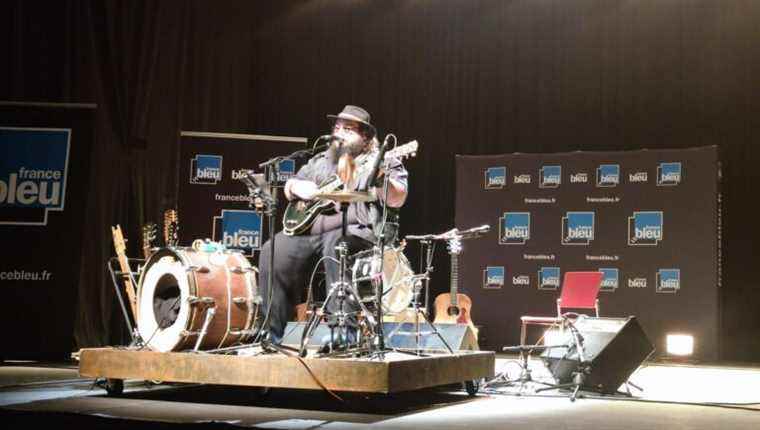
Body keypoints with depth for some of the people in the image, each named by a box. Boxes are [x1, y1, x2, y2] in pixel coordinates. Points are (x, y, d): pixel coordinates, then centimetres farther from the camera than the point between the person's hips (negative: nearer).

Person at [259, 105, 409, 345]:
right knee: (273, 253, -17)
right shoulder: (321, 161, 26)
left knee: (335, 245, -38)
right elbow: (290, 187, 31)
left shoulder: (381, 162, 7)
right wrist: (297, 187, 7)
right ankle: (273, 333, -10)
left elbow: (397, 200, -8)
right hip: (308, 229, 6)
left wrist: (380, 181, -28)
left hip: (358, 231, -6)